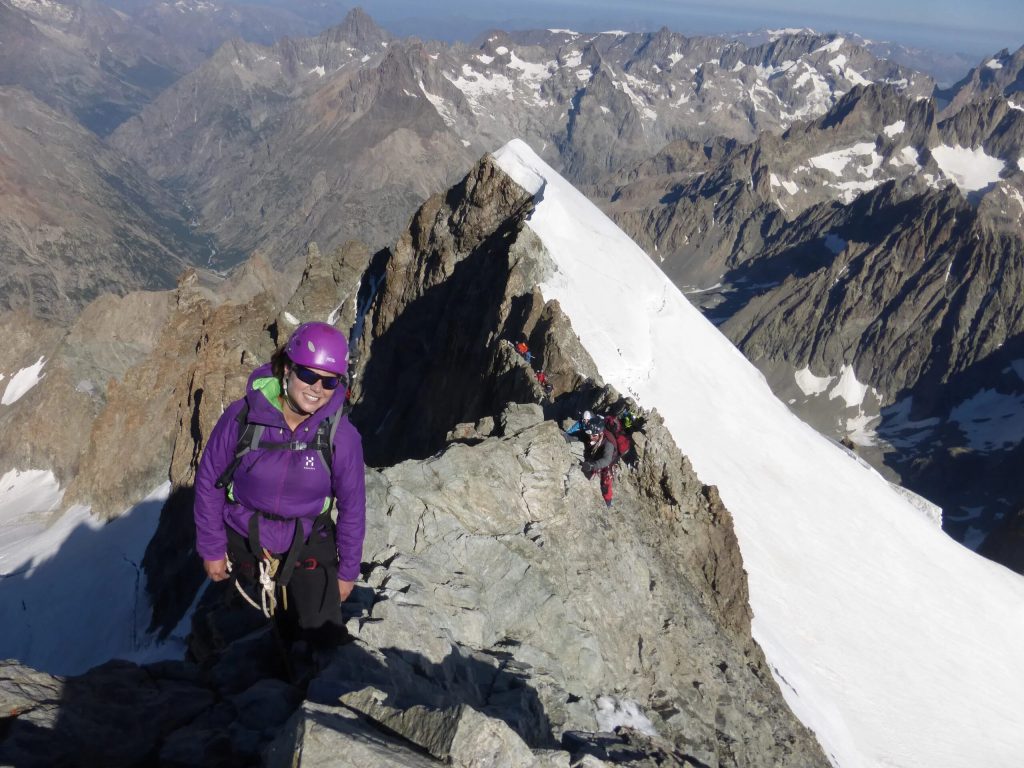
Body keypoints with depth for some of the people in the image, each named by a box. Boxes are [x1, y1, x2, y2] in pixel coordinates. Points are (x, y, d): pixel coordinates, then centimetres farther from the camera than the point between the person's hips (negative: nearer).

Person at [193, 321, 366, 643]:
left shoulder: (342, 436, -19)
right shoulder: (242, 416, -19)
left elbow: (352, 507, -7)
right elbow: (208, 480, -6)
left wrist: (347, 572, 1)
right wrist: (211, 549, -2)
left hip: (307, 551, -1)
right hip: (241, 543, 1)